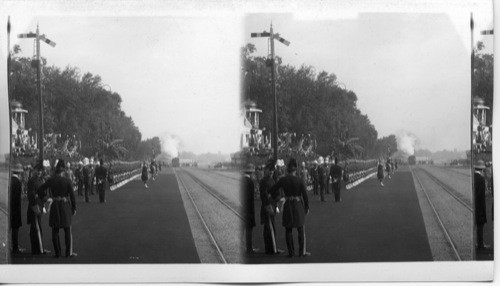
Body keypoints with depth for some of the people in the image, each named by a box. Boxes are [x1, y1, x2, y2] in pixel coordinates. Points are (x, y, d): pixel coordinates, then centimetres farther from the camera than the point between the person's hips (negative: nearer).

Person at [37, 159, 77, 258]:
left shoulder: (51, 180, -4)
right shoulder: (67, 181, -8)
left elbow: (40, 190, -1)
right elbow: (72, 195, -6)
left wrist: (44, 197, 16)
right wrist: (74, 208, 3)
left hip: (55, 206, 1)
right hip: (65, 205, -1)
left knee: (55, 230, 8)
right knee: (67, 230, 8)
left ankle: (57, 253, 7)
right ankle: (69, 252, 8)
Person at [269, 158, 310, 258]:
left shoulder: (283, 180, -6)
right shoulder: (299, 180, -10)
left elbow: (272, 190, 0)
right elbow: (305, 194, -9)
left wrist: (275, 199, 19)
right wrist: (307, 207, 3)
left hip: (288, 206, 1)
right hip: (298, 205, -1)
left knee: (288, 230, 9)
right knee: (301, 229, 10)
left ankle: (291, 252, 7)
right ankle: (302, 251, 10)